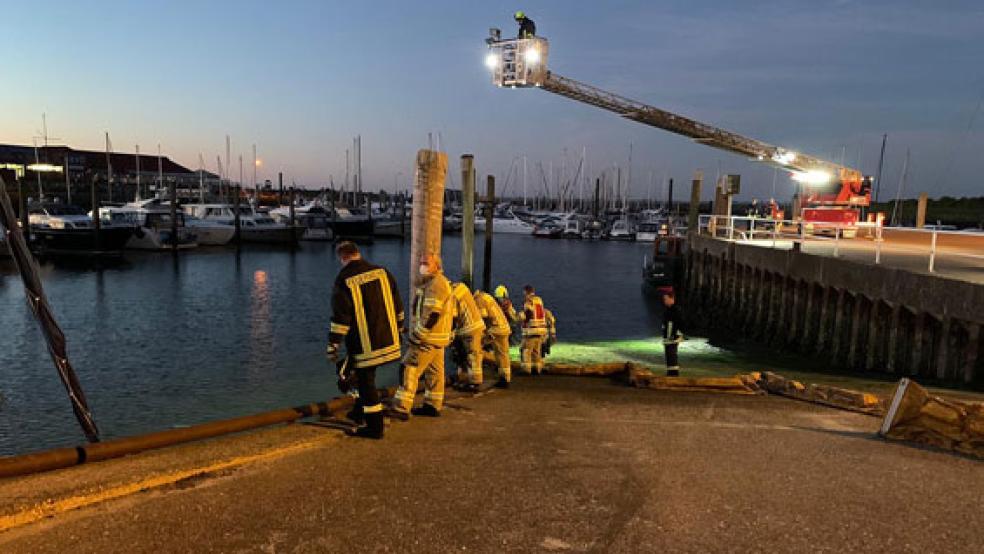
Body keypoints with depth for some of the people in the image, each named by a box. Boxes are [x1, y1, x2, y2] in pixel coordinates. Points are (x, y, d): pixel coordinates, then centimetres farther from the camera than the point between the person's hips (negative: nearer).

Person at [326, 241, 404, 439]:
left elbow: (340, 317, -14)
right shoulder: (382, 272, 5)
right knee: (366, 378, 24)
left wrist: (332, 346, -7)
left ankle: (374, 427, 10)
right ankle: (361, 410, 35)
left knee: (366, 382, 4)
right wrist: (398, 329, 21)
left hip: (364, 345, -6)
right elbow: (398, 306, 10)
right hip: (388, 340, 6)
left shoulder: (344, 280, -11)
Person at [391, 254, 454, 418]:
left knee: (410, 369, -10)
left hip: (428, 337, -11)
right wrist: (418, 332, 19)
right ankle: (433, 406, 21)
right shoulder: (430, 283, 18)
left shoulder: (437, 284, -16)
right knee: (434, 371, 14)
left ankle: (401, 409, -10)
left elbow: (431, 314, -23)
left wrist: (418, 334, -20)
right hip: (438, 337, 11)